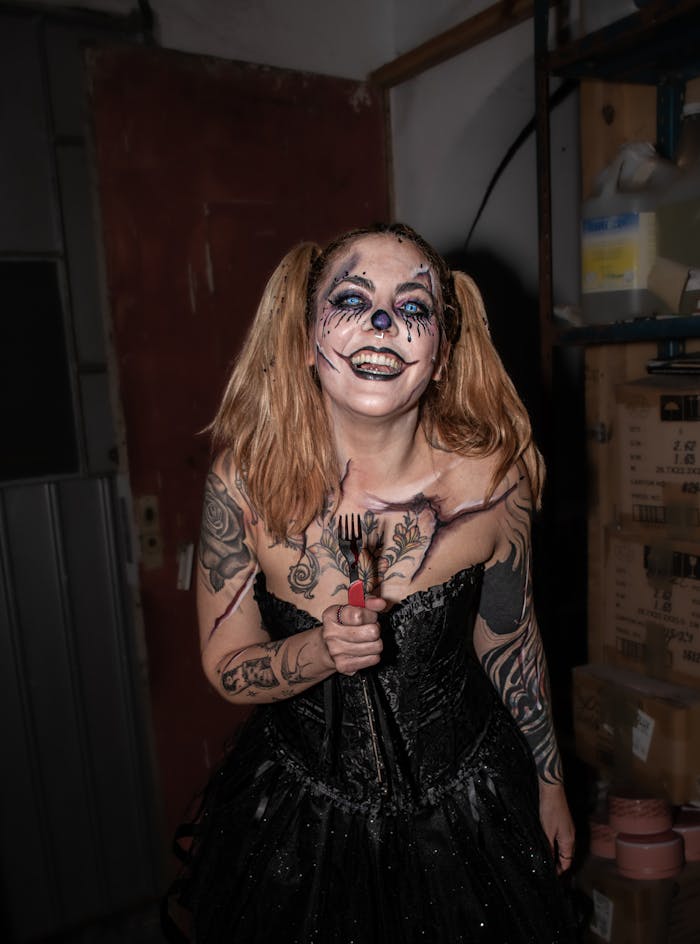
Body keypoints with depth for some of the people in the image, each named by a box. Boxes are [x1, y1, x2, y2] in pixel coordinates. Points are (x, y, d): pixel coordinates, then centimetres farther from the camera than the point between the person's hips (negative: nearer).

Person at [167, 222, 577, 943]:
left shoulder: (492, 478, -19)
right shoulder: (245, 480, -20)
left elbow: (509, 642, -2)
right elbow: (225, 667, -9)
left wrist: (550, 784, 10)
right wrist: (320, 652, -30)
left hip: (463, 811, 1)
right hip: (299, 813, 0)